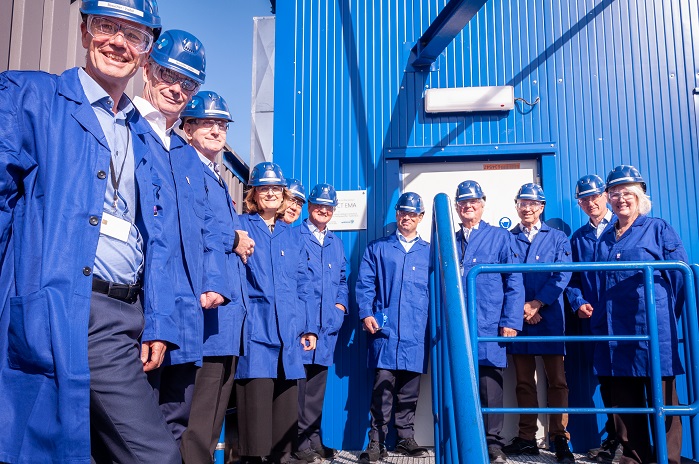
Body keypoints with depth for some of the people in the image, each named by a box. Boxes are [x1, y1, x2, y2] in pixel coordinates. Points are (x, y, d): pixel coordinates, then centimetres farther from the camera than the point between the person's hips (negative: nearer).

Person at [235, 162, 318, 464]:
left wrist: (309, 327, 12)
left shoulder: (291, 236, 19)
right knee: (256, 398, -8)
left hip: (288, 331, 4)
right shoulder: (240, 227, 6)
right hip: (255, 329, -4)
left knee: (286, 402, 8)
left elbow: (303, 286, 17)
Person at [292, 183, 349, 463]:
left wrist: (341, 304, 6)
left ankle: (313, 437, 22)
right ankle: (300, 440, 6)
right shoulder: (293, 236, 2)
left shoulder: (336, 242, 20)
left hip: (327, 323, 6)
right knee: (298, 379, -4)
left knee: (318, 382, 12)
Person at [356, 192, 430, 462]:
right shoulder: (377, 249, 12)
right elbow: (364, 284, 5)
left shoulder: (429, 252, 16)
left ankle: (406, 438, 21)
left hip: (416, 331, 2)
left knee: (410, 389, 9)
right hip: (385, 329, -2)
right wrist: (366, 314, -8)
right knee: (382, 387, -5)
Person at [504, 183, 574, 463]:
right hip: (518, 317, 1)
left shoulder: (558, 238, 9)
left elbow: (563, 275, -2)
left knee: (557, 380, 0)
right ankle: (527, 438, 14)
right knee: (524, 381, 7)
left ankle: (560, 439, 8)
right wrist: (521, 307, -10)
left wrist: (537, 303, -12)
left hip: (550, 318, -1)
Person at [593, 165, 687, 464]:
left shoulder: (658, 229, 1)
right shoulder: (605, 239, 15)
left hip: (652, 327, -5)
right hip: (614, 332, 5)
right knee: (623, 401, 9)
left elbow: (681, 278, 0)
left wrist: (671, 317, 0)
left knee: (661, 399, 2)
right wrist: (598, 320, 12)